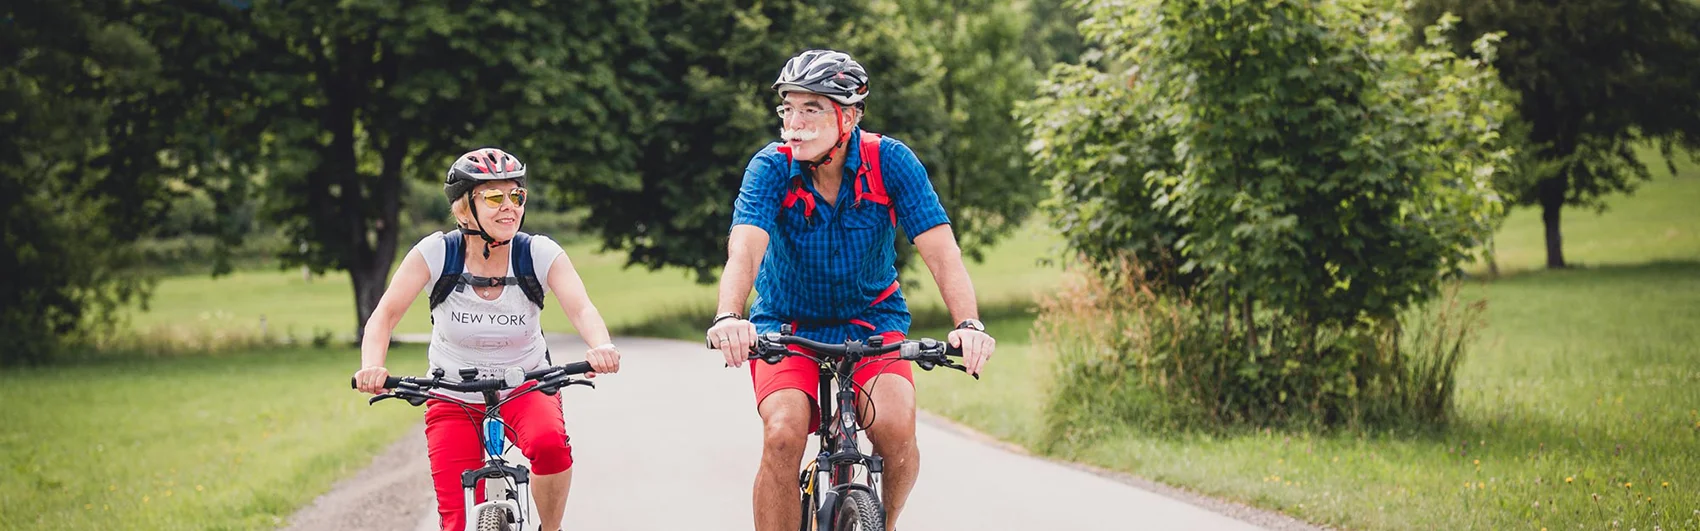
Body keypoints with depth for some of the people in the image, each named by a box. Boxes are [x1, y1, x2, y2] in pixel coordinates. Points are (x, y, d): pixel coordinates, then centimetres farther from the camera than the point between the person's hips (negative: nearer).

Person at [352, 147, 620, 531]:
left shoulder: (540, 253, -16)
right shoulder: (436, 253, -16)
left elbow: (581, 309, -28)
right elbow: (385, 315, -20)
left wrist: (600, 347, -51)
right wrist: (372, 366, -40)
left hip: (526, 389, 0)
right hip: (454, 399, 0)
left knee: (549, 443, -35)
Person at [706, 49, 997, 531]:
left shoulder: (890, 162, -18)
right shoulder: (772, 168, -19)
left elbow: (940, 250, -24)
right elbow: (745, 249, -34)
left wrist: (969, 324, -42)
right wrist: (728, 318, -54)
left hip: (871, 319, 0)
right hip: (788, 323, 0)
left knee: (895, 429, -24)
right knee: (783, 436, -25)